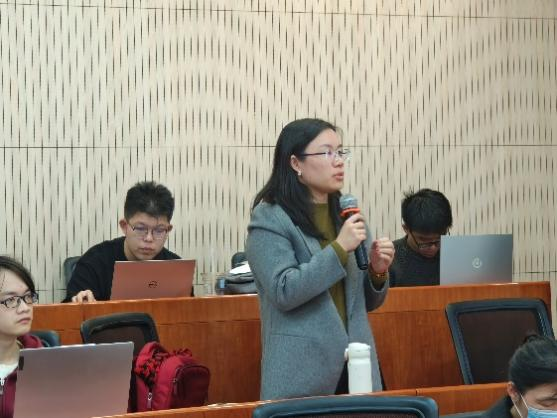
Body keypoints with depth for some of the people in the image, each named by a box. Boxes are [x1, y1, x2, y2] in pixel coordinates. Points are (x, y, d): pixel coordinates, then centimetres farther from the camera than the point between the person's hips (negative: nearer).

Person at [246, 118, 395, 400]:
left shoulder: (347, 216, 13)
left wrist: (378, 272, -3)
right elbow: (283, 291, -16)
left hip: (356, 366, 6)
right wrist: (339, 249, -18)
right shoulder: (270, 220, -5)